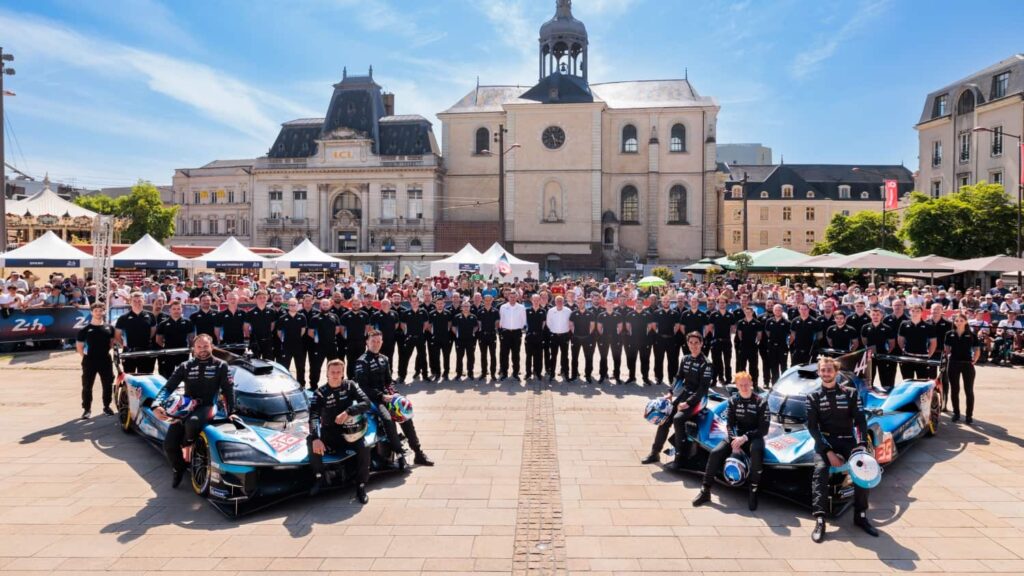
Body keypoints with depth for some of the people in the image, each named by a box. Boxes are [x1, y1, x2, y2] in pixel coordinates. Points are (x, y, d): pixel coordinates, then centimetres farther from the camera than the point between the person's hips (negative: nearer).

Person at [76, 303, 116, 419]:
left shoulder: (109, 328, 6)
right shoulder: (85, 330, -3)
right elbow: (79, 346, 3)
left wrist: (106, 351, 8)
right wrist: (86, 356, -2)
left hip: (105, 360, 2)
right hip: (90, 361, -2)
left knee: (108, 385, 7)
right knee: (87, 386, 1)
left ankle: (107, 406, 21)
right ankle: (87, 409, 10)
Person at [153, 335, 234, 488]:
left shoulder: (220, 366, 4)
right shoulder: (185, 367, 9)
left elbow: (228, 390, 6)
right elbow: (168, 387, 2)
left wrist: (231, 412, -1)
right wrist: (157, 404, -17)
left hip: (207, 407, -3)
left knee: (192, 423, -39)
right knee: (169, 445, -13)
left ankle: (188, 446, -2)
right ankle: (178, 469, 20)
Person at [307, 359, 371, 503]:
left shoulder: (350, 386, -2)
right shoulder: (321, 393, -6)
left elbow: (366, 403, -14)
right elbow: (314, 416, -20)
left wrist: (348, 412, -31)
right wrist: (316, 438, -37)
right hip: (328, 432, 0)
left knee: (364, 447, -28)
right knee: (310, 440, -30)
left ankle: (361, 486, -11)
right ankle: (320, 477, -9)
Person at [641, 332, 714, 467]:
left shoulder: (706, 364, -12)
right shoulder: (685, 360, 8)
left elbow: (703, 388, -16)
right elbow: (679, 377, 15)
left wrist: (688, 403, -21)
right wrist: (671, 393, 0)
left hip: (697, 398, -6)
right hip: (683, 394, 7)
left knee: (678, 419, -28)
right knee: (665, 418, -5)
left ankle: (680, 457, -18)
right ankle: (655, 453, 8)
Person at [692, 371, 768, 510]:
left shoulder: (761, 402, -8)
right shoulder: (733, 400, 2)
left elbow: (763, 429, -10)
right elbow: (729, 424, 1)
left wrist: (745, 438, -21)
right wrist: (734, 440, -18)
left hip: (754, 436, -3)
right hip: (736, 435, 3)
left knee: (756, 451, -39)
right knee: (715, 453, -20)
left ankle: (752, 491, -22)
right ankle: (705, 490, -9)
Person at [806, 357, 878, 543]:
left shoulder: (850, 394, 5)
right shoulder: (813, 397, 3)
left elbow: (860, 421, 0)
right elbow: (812, 427, -4)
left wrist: (861, 444, -18)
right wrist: (828, 451, -15)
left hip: (847, 440, 1)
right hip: (824, 441, -1)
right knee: (820, 470, -27)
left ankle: (861, 516, -6)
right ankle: (820, 520, -30)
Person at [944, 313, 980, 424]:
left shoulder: (971, 335, 0)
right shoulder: (949, 334, 3)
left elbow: (977, 350, 3)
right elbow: (946, 348, 13)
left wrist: (974, 360, -6)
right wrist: (948, 357, 1)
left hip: (967, 364, -1)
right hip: (953, 364, 1)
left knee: (969, 390, 2)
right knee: (954, 390, 8)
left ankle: (969, 415, 9)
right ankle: (956, 413, 18)